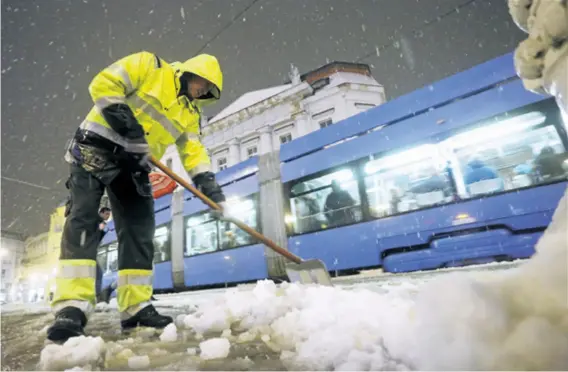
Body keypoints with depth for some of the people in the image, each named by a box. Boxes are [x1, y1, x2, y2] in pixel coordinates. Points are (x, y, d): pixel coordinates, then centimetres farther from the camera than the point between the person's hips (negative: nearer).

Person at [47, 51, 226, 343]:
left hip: (132, 165, 6)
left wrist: (208, 184, -8)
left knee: (139, 229, -2)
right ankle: (71, 307, -15)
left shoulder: (190, 113, 14)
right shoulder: (149, 66, -1)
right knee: (83, 219, -15)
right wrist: (125, 120, -21)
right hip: (96, 148, -6)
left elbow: (194, 151, 6)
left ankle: (136, 307, 3)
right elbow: (103, 84, -10)